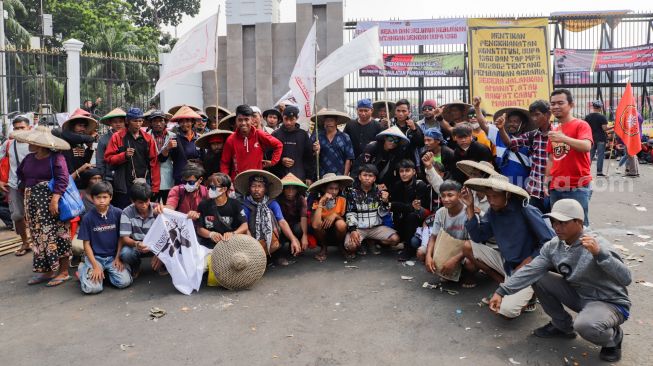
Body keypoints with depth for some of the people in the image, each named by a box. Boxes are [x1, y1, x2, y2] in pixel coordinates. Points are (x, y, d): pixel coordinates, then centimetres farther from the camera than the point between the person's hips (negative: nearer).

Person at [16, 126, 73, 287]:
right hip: (33, 203, 7)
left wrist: (55, 199, -28)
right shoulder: (29, 158, 9)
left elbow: (62, 179, -19)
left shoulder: (56, 158, -11)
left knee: (56, 236, -5)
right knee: (39, 237, 10)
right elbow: (21, 175, 23)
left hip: (51, 201, -7)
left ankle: (64, 272, 4)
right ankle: (47, 271, 19)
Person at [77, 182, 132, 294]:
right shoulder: (88, 218, -6)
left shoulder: (118, 213, -5)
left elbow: (121, 238, 2)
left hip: (113, 256, 1)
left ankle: (108, 271, 12)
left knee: (124, 282, -21)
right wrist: (95, 266, -12)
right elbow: (86, 244, -4)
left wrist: (118, 258, -7)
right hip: (95, 256, -1)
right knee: (93, 288, -21)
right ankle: (83, 269, 13)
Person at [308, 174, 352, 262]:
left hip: (337, 234, 0)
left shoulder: (342, 200, -13)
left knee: (340, 224, -31)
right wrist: (321, 202, -31)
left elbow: (347, 221, -9)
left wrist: (335, 215, -27)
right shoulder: (317, 202, -16)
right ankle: (323, 248, -1)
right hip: (323, 236, 0)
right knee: (316, 224, -30)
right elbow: (315, 225, -32)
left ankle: (341, 246, 1)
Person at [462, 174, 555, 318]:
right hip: (506, 262, 7)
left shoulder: (527, 211, -20)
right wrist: (470, 207, -8)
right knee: (468, 248, -8)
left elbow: (550, 241, -19)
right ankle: (505, 285, 1)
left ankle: (528, 294, 10)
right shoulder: (493, 211, -1)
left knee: (507, 310, -25)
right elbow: (478, 237, -2)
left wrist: (527, 262, -20)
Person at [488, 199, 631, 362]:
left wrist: (599, 254, -46)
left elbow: (626, 279, -32)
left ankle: (614, 337, 2)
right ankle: (562, 326, 12)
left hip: (610, 303, -6)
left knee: (585, 325, -36)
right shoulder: (553, 246, -8)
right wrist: (501, 292, -17)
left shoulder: (598, 245, -25)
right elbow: (530, 271, -11)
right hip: (579, 296, 6)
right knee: (539, 278, -7)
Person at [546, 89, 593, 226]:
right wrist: (547, 182, 10)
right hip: (556, 188, 7)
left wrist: (564, 138, -36)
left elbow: (587, 147, -23)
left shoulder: (581, 125, -5)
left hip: (577, 188, -6)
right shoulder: (554, 131, 15)